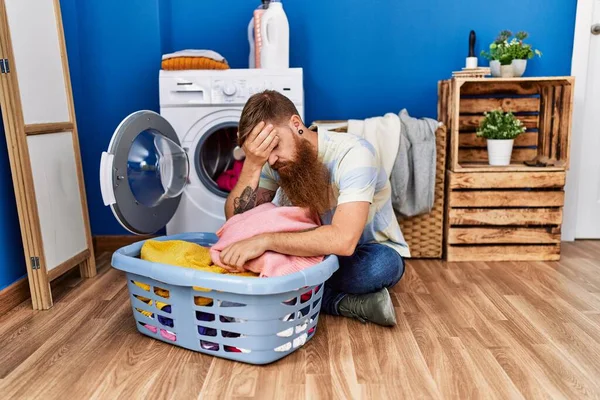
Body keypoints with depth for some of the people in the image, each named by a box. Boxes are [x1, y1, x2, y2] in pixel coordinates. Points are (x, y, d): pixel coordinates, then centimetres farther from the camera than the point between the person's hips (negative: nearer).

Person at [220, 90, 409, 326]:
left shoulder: (352, 153, -28)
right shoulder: (275, 163, -9)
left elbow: (343, 240, -41)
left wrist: (265, 240, -45)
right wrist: (251, 164, -29)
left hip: (364, 254, -5)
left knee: (380, 264, -40)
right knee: (247, 259, -19)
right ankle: (347, 303, -17)